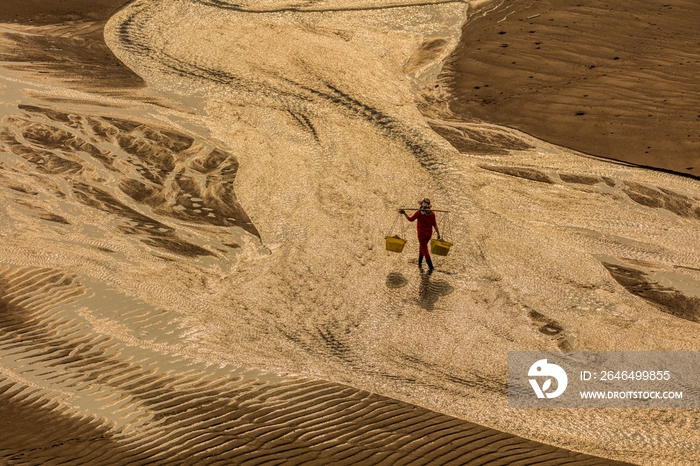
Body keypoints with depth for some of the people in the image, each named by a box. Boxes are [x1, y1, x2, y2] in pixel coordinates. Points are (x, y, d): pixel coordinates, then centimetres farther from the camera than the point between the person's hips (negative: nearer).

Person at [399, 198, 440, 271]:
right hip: (429, 234, 4)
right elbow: (434, 224, -5)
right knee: (422, 247, 23)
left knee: (424, 249, 4)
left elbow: (410, 219, -8)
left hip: (422, 234, -4)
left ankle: (430, 266, 1)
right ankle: (420, 262, 32)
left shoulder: (419, 212, -17)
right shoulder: (432, 213, -7)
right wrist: (438, 233, 2)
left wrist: (404, 213, -1)